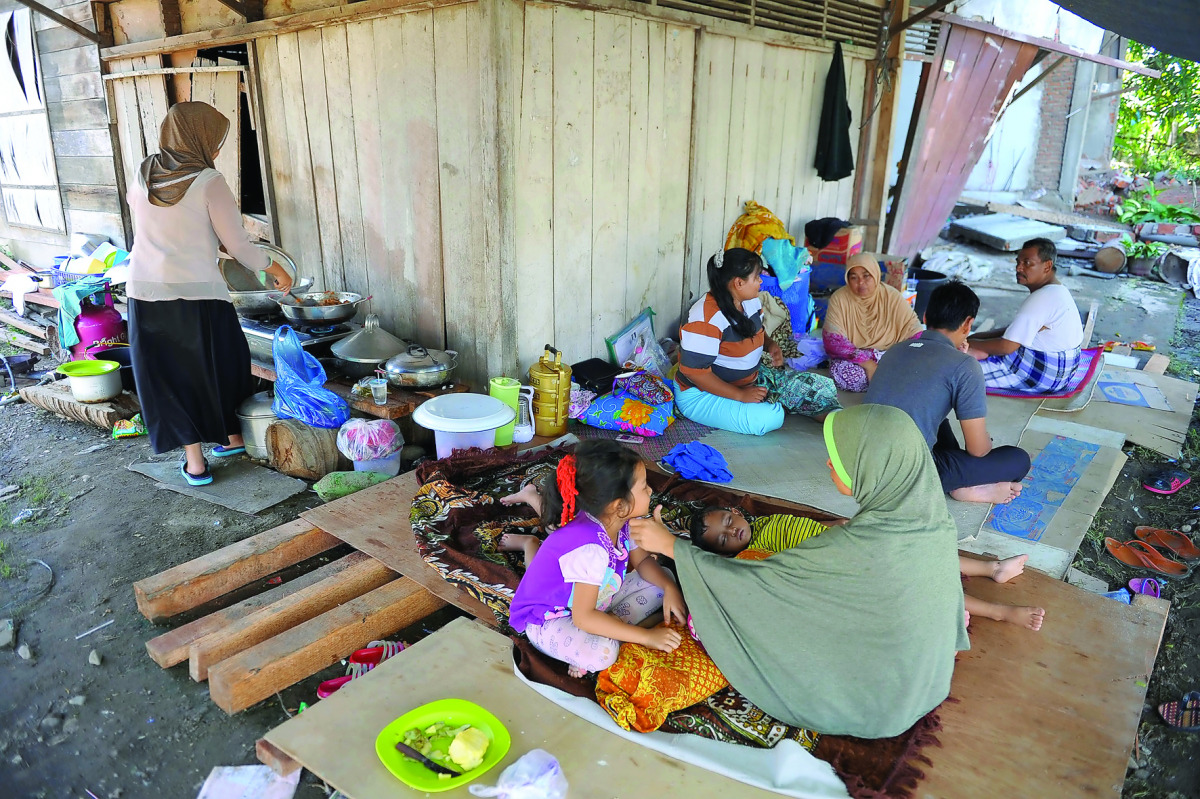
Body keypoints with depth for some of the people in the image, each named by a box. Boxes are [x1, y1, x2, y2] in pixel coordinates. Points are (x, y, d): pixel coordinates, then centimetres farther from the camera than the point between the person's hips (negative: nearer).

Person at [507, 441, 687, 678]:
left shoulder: (621, 522, -12)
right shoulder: (590, 548, -37)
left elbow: (642, 561, 5)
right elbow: (583, 617, -34)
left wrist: (669, 587, -16)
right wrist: (646, 636, -30)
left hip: (596, 598, 9)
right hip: (546, 620, -9)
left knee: (662, 581, 3)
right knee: (602, 653, -37)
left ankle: (610, 626, -6)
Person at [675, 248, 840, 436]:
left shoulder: (751, 302, 2)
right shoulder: (707, 319, -27)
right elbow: (693, 369, -29)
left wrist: (770, 345, -2)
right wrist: (740, 395, -26)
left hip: (749, 380, 9)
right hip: (702, 394, -9)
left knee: (818, 386, -5)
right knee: (769, 417, -30)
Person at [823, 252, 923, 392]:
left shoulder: (893, 297, -4)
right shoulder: (839, 298, -8)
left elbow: (916, 334, -7)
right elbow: (832, 341, -17)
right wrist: (867, 363, -27)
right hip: (852, 358, 0)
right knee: (841, 370, -34)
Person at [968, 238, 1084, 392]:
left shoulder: (1041, 299, -24)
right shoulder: (1058, 291, 11)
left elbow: (1007, 346, -25)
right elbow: (1016, 329, 16)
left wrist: (970, 342, -11)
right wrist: (978, 336, 6)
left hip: (1041, 375, -11)